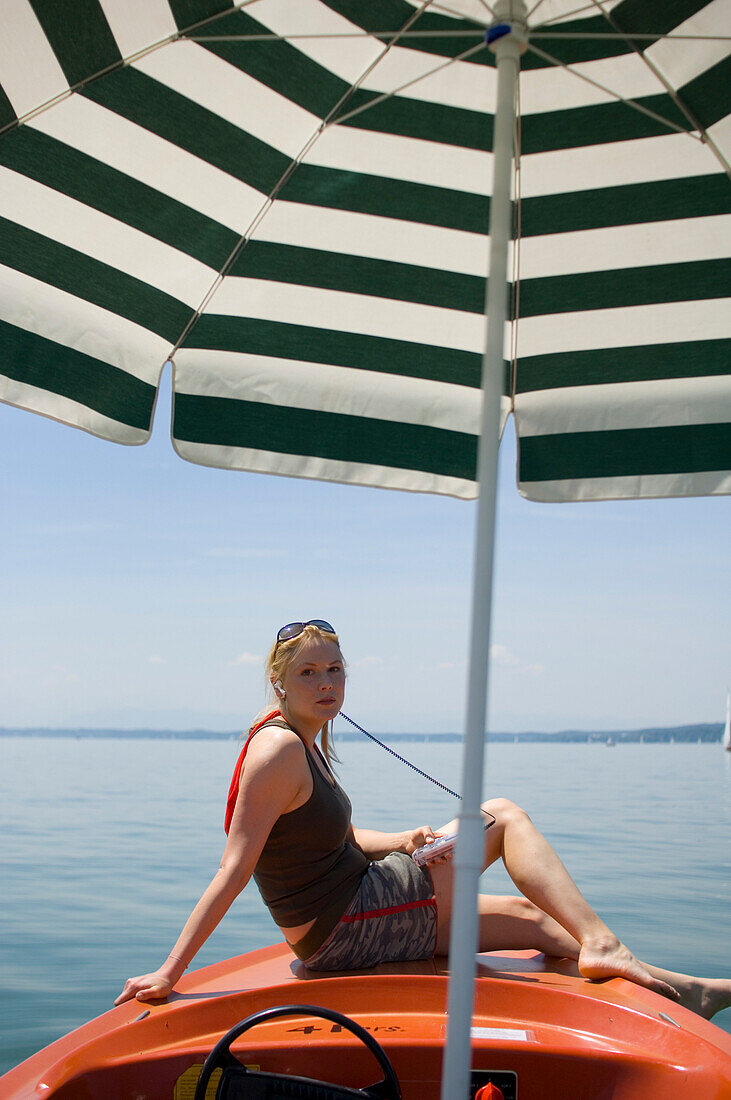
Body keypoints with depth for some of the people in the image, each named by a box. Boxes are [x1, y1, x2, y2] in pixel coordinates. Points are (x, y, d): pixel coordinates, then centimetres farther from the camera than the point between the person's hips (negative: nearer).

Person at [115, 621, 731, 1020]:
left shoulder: (308, 743, 9)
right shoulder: (279, 750, -21)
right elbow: (234, 870, -24)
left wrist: (402, 842, -1)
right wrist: (169, 974, -26)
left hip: (356, 928, 9)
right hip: (342, 931, -9)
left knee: (531, 916, 13)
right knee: (506, 815, -6)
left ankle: (675, 991, 19)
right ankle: (601, 945, -4)